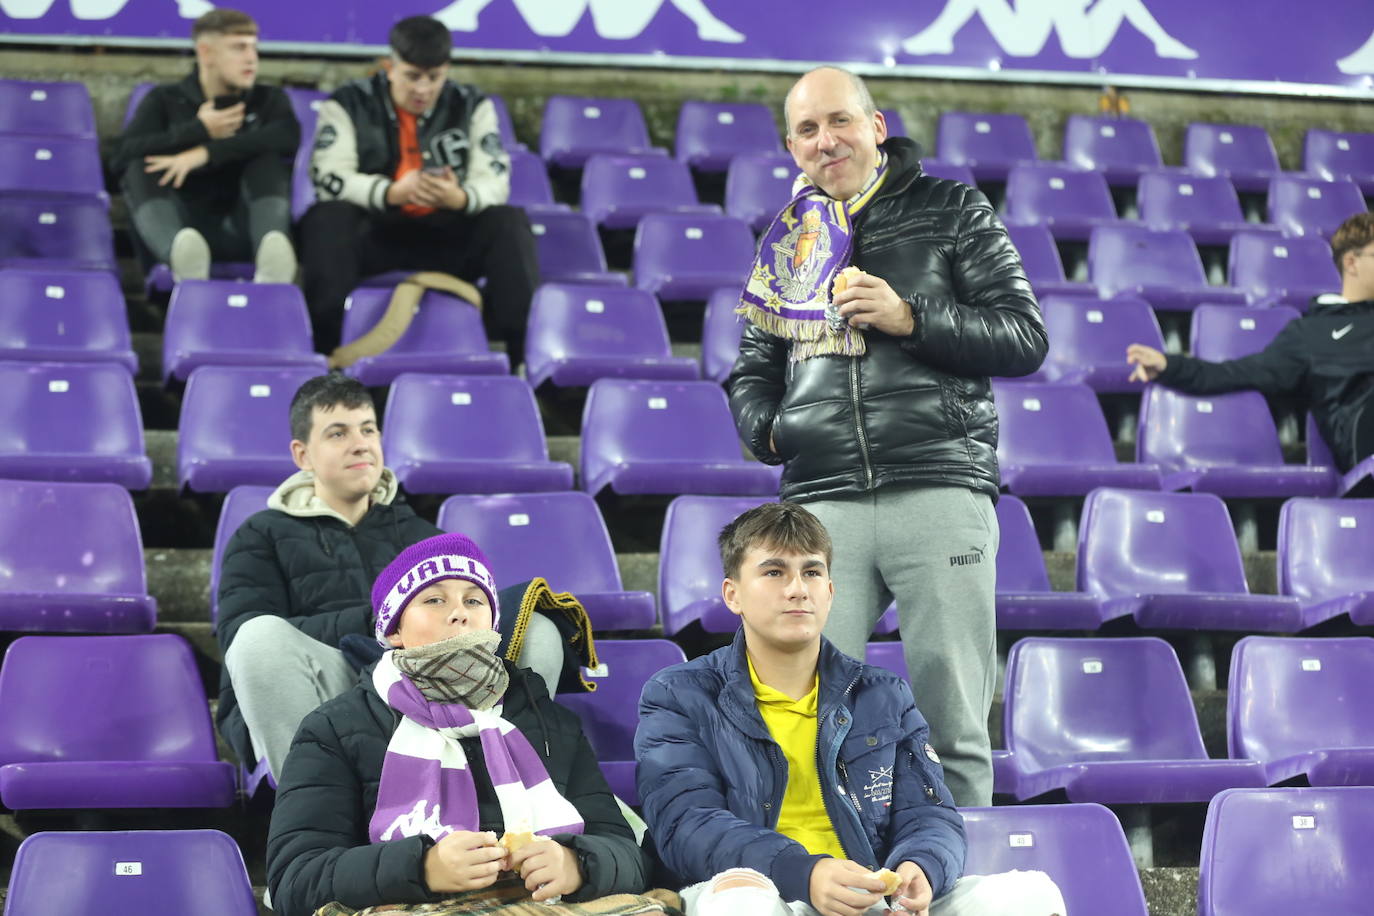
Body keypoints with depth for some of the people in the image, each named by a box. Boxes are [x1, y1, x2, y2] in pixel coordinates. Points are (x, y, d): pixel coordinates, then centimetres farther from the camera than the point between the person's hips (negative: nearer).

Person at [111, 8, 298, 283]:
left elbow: (289, 137, -11)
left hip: (242, 231, 0)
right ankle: (182, 258, -56)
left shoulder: (268, 100, 16)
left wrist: (207, 153, -20)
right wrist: (198, 131, -7)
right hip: (185, 228, 0)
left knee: (268, 160, -20)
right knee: (142, 167, -22)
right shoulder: (164, 100, 16)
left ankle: (271, 262, -50)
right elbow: (123, 156, -4)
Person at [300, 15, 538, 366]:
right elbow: (329, 178, -13)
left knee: (509, 222, -24)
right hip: (372, 234, -1)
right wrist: (391, 193, -32)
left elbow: (495, 182, -5)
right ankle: (324, 345, -40)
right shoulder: (348, 105, 1)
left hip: (447, 236, 1)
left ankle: (521, 348, -31)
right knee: (326, 218, -32)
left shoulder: (473, 107, 6)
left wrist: (462, 198, -31)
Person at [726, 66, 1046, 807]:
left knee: (951, 718, -5)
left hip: (939, 488, -2)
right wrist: (765, 427, 5)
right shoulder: (787, 240, 21)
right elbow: (752, 369, 27)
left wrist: (913, 319, -8)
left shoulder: (951, 211, 11)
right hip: (822, 499, 3)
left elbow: (1024, 337, 4)